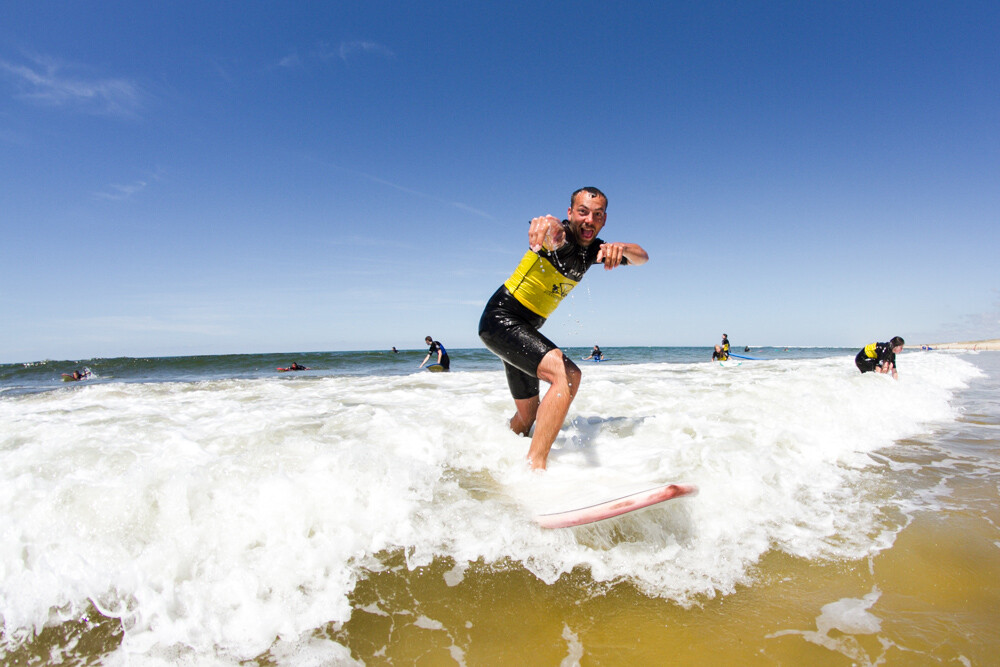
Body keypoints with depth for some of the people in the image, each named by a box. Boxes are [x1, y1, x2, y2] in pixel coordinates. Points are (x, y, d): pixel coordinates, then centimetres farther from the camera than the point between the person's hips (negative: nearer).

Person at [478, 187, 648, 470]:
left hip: (526, 329, 9)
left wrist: (621, 248, -26)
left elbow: (642, 257, -1)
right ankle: (534, 469, -30)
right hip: (500, 318, -9)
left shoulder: (594, 249, 6)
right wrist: (547, 224, -68)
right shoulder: (562, 236, -17)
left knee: (528, 416, 18)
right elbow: (553, 231, -41)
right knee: (568, 374, -29)